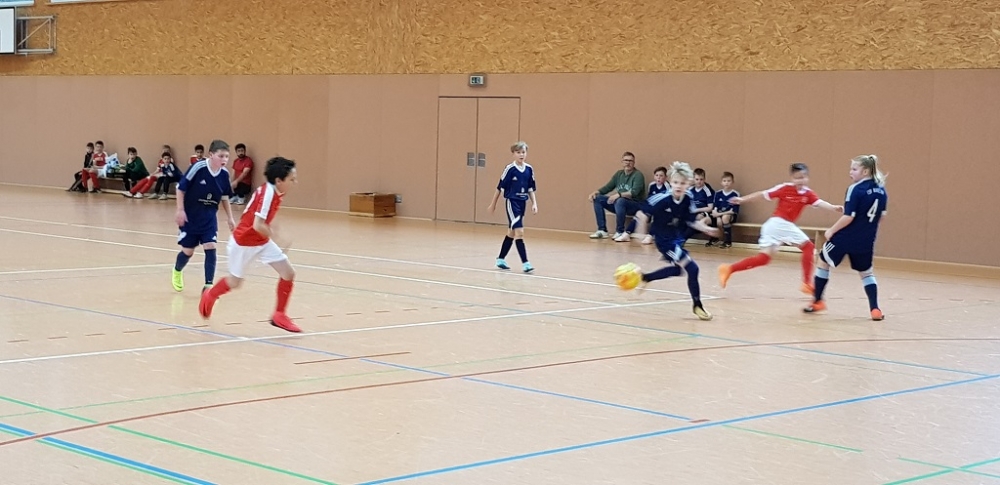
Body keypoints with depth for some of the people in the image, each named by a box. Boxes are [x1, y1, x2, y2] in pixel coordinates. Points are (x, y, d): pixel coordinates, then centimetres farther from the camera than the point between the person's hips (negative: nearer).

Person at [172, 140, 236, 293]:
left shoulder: (224, 174, -7)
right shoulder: (198, 168, -22)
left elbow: (224, 197, 9)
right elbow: (180, 188, -13)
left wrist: (230, 218, 9)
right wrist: (180, 210, -15)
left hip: (209, 217, 3)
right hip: (190, 216, -3)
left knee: (210, 248, -10)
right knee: (188, 251, 8)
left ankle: (208, 285, -3)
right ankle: (177, 271, 40)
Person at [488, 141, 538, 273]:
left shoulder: (529, 169, 4)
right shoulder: (510, 169, -12)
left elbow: (531, 189, 12)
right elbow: (500, 187, -4)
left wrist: (534, 203, 2)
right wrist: (493, 203, 2)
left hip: (522, 204, 7)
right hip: (512, 203, -7)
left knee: (511, 233, 15)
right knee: (519, 232, -13)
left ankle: (500, 259, 27)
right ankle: (525, 263, -14)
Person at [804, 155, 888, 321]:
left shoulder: (855, 189, -18)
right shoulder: (881, 190, 3)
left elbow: (848, 217, -20)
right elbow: (881, 216, 12)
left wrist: (832, 231, -8)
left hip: (845, 237, -6)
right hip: (866, 240, 6)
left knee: (823, 263, 16)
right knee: (867, 272, 19)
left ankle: (817, 301, 22)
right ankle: (875, 309, 5)